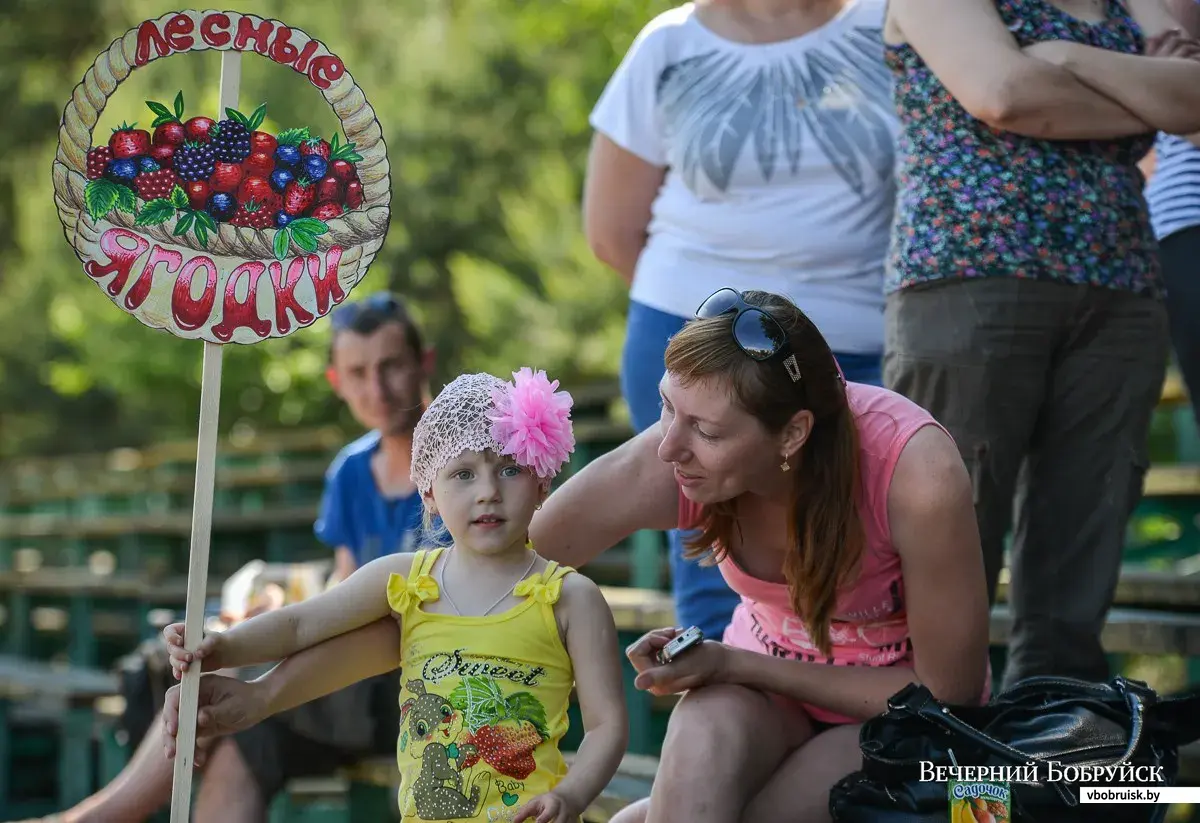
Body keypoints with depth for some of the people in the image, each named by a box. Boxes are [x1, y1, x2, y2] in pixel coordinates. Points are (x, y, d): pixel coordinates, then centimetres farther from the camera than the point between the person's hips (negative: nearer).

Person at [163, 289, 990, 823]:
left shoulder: (916, 476, -34)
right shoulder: (661, 466, -26)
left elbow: (949, 692, -20)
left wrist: (735, 664, -23)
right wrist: (264, 693, -28)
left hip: (902, 703, -2)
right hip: (770, 670, 2)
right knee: (707, 733, -35)